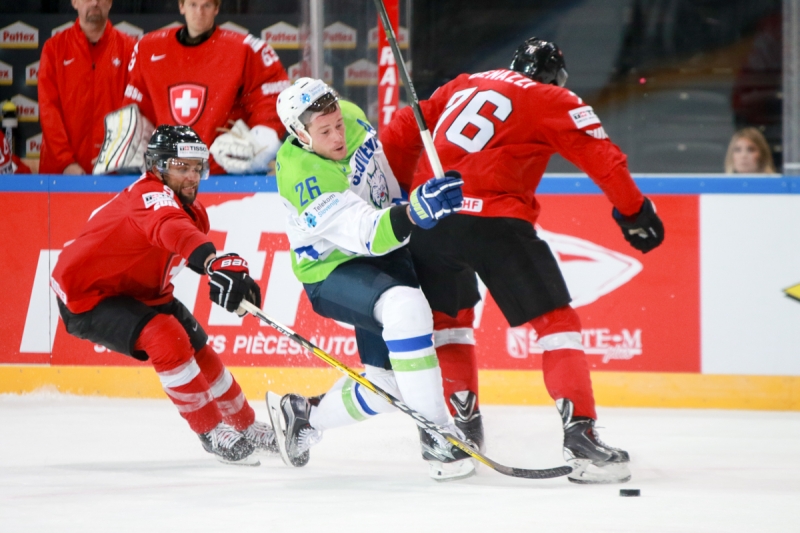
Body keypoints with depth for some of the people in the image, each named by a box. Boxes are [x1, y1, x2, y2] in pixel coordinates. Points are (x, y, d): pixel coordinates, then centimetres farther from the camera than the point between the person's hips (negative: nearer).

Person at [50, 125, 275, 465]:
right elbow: (171, 230, -54)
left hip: (136, 291, 10)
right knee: (167, 338, -27)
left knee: (197, 348, 10)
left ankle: (248, 427, 28)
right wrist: (214, 261, -70)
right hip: (84, 296, -10)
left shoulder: (190, 209, -1)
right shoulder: (151, 195, -31)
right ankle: (211, 432, -14)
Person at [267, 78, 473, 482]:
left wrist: (402, 203, 20)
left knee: (384, 386, 2)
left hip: (382, 253, 7)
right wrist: (415, 212, -54)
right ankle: (435, 436, -30)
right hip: (331, 273, -7)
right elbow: (367, 235, -39)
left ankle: (304, 418, 30)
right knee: (406, 308, -38)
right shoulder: (301, 178, -31)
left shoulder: (351, 118, -9)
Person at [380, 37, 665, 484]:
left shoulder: (463, 87, 24)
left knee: (449, 316, 27)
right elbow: (603, 159, 2)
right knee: (556, 321, 2)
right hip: (493, 219, -5)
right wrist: (635, 211, 14)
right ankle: (580, 436, -10)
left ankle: (465, 425, 27)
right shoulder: (554, 102, 10)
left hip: (429, 216, 5)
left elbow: (400, 136, 21)